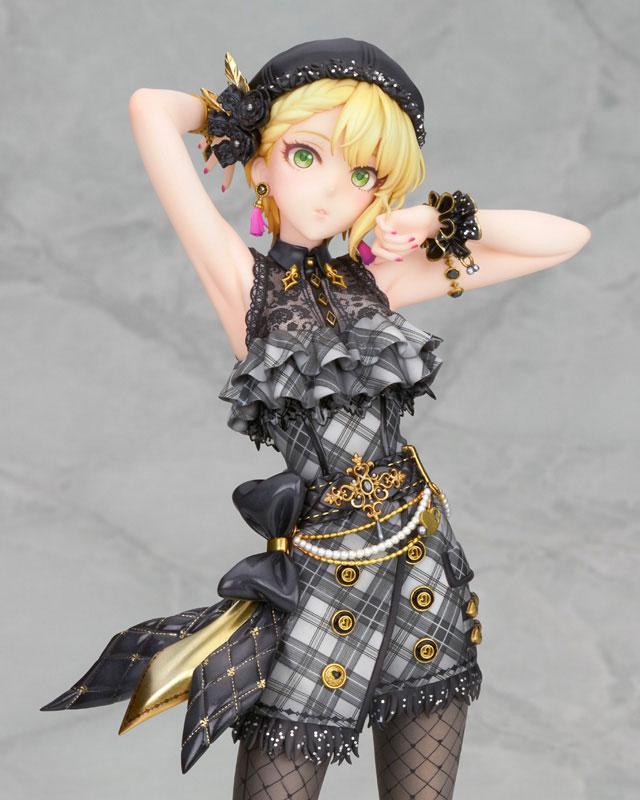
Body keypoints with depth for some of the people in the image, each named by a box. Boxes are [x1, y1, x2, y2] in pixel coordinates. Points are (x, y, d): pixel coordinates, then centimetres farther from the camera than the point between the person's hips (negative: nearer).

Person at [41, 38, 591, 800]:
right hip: (320, 580, -4)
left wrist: (435, 221, -1)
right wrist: (238, 112, 2)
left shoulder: (372, 278, 4)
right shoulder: (243, 281, -6)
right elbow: (151, 108, -16)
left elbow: (566, 238, 7)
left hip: (421, 565, 4)